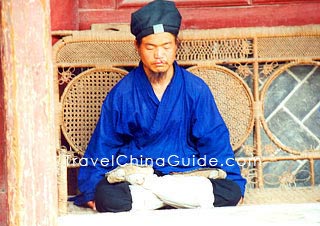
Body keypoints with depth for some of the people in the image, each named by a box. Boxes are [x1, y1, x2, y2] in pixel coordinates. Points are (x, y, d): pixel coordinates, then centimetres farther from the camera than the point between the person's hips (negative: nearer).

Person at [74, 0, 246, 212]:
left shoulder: (196, 89, 2)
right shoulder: (121, 93, 1)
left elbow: (215, 140, 5)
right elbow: (103, 145, 7)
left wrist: (235, 183, -2)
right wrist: (90, 192, 2)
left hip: (187, 172, 2)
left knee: (230, 192, -28)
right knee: (106, 196, -33)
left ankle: (148, 188, -23)